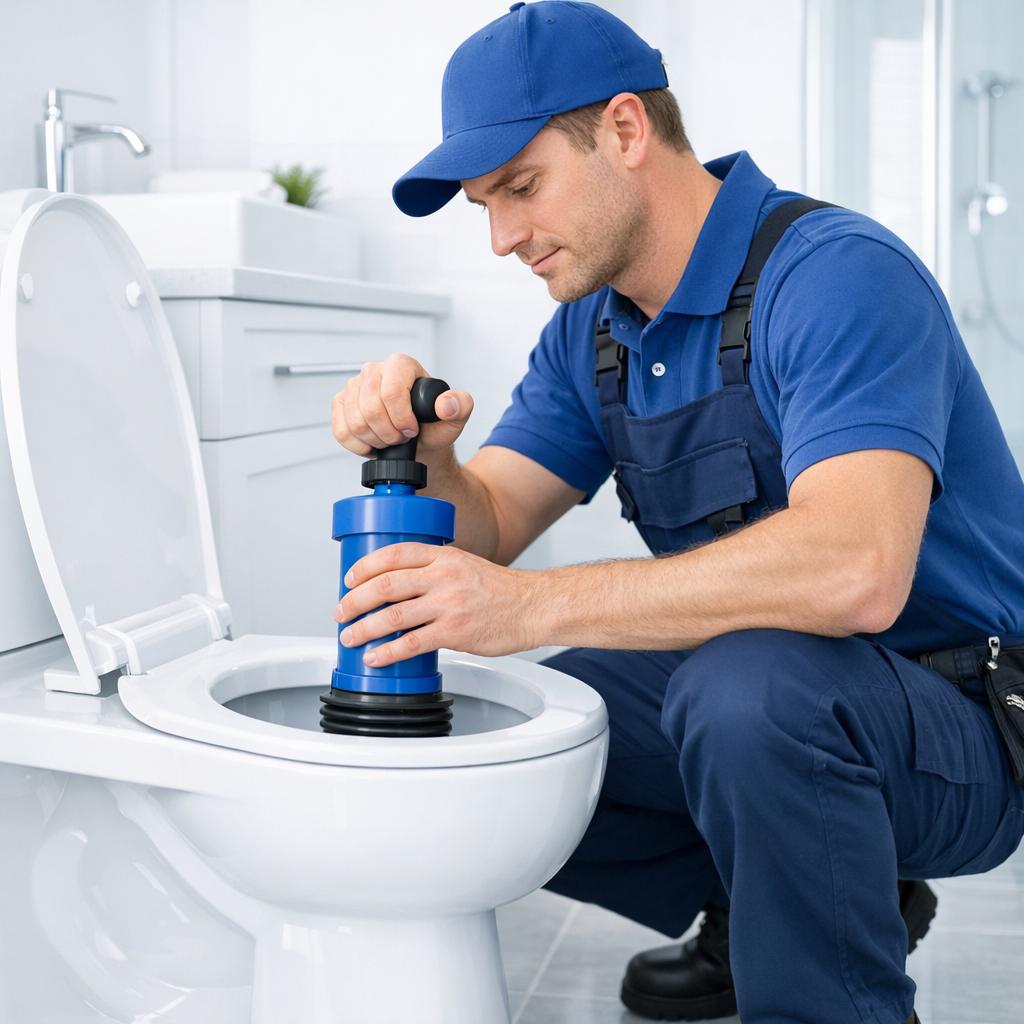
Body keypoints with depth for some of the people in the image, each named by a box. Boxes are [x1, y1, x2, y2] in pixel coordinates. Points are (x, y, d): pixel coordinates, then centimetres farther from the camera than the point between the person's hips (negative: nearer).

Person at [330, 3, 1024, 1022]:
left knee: (746, 681, -38)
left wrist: (531, 605, -40)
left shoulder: (837, 278, -22)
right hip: (739, 700, 8)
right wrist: (420, 457, -21)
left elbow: (854, 573, -37)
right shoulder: (590, 329, 5)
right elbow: (482, 532, 2)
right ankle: (801, 898, 10)